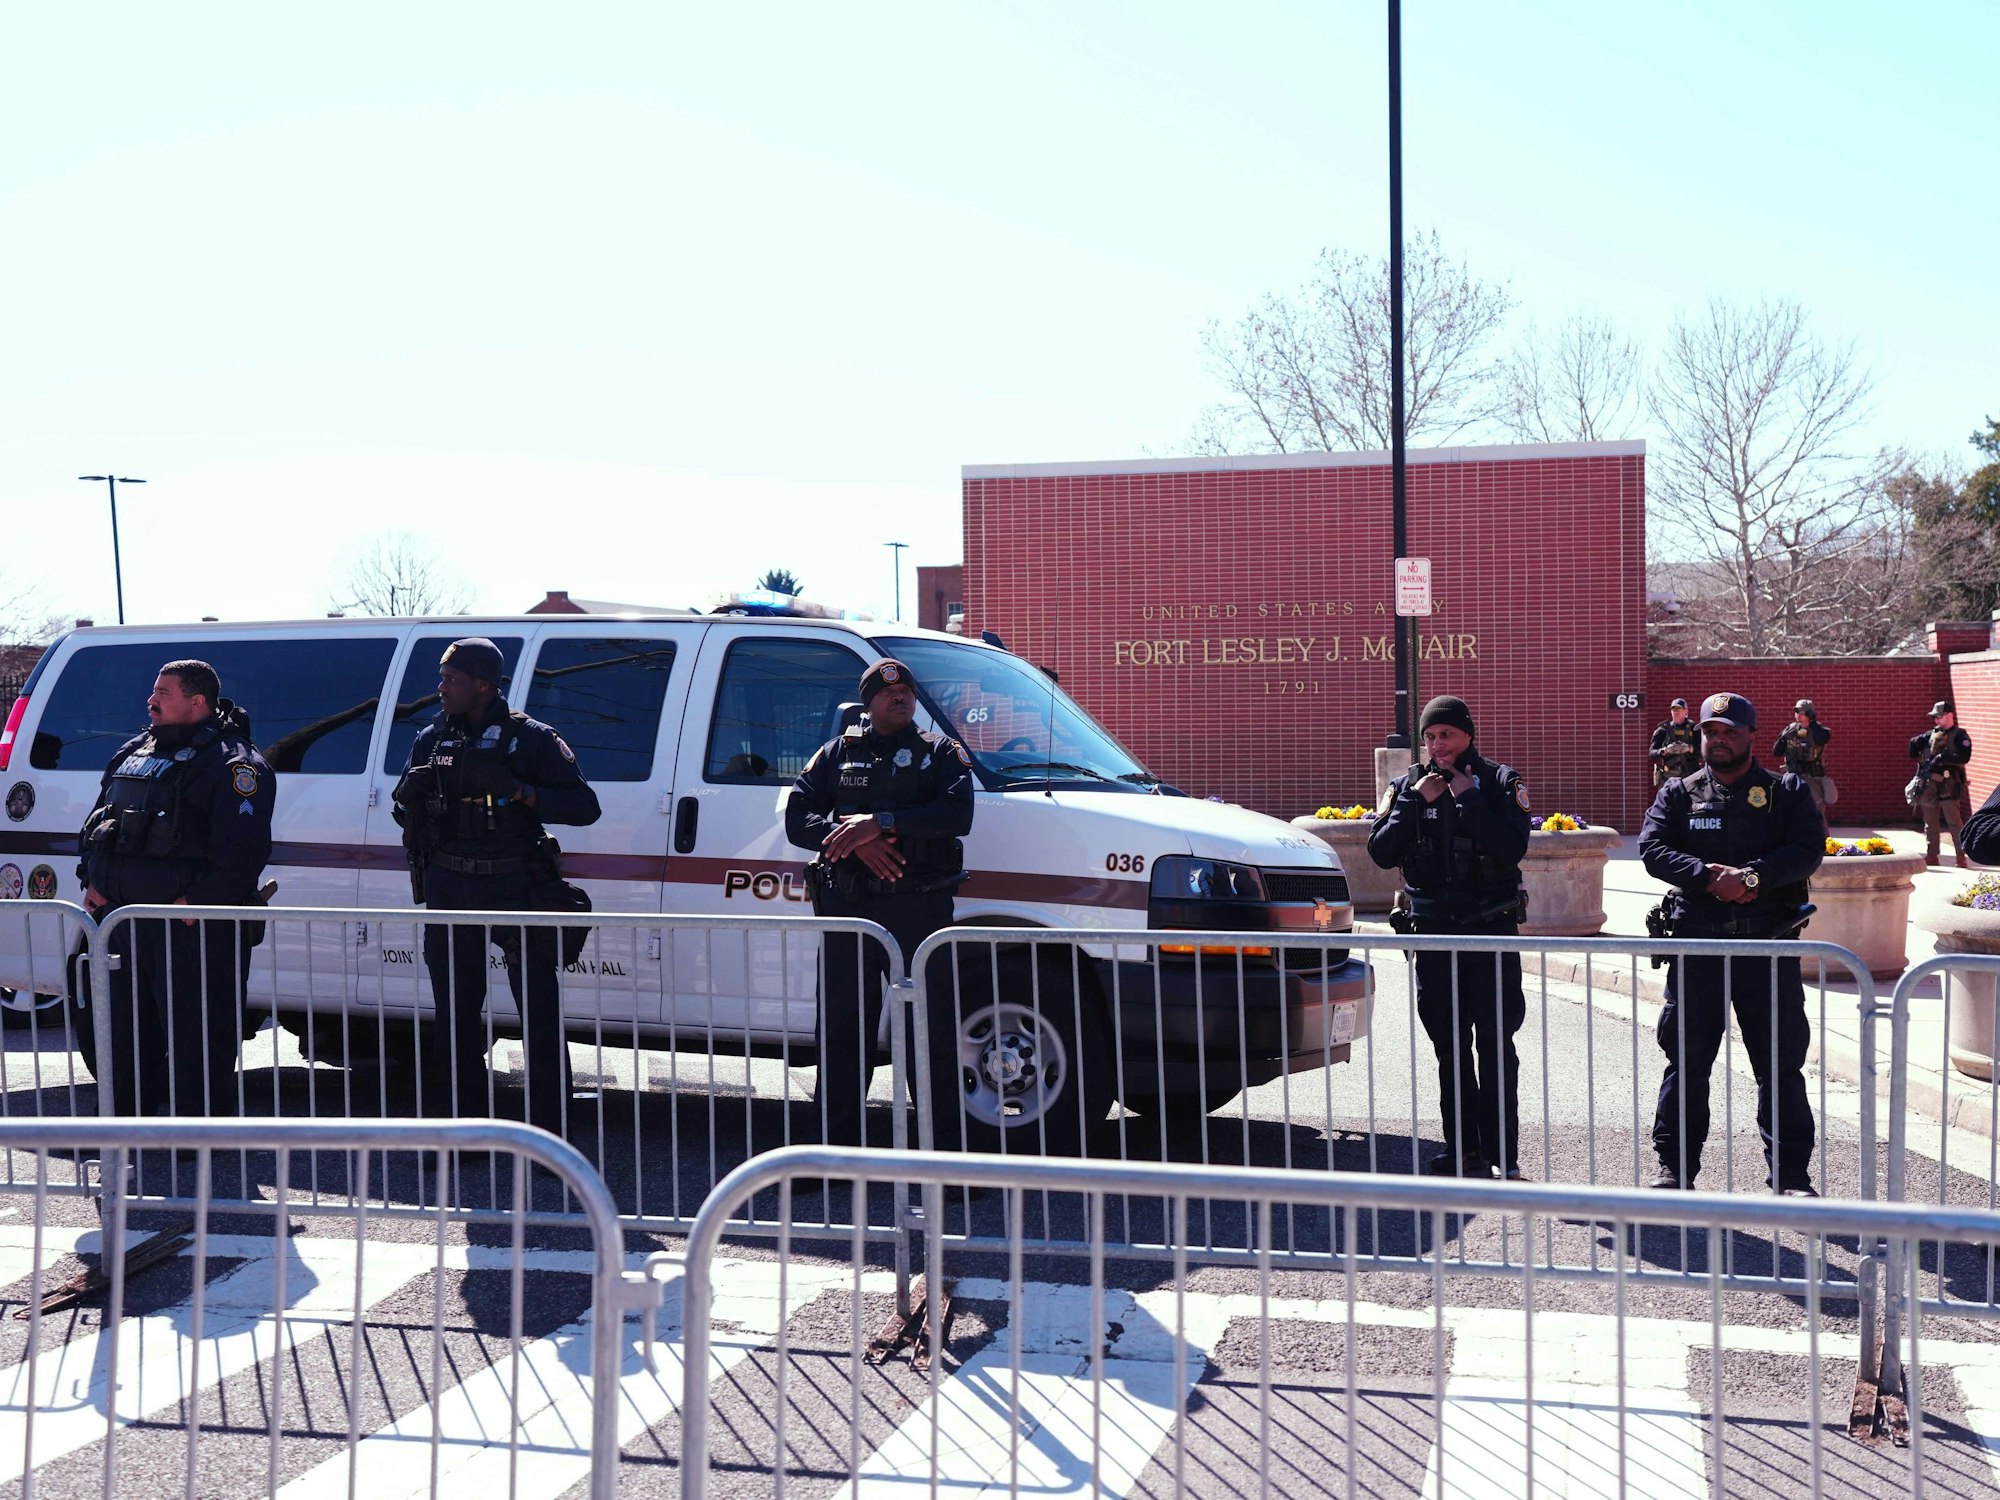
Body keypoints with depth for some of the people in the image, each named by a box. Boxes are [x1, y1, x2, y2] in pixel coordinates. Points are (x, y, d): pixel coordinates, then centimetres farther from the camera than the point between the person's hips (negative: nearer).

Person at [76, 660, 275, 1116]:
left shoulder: (231, 761, -10)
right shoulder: (132, 753, 18)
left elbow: (244, 847, -20)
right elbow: (96, 823, 25)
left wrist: (196, 901, -22)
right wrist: (92, 881, 11)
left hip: (194, 928, -8)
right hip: (121, 919, 9)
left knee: (197, 1038, -5)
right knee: (125, 1033, 17)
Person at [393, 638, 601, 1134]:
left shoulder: (532, 739, -1)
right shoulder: (431, 740, 12)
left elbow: (584, 807, -7)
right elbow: (404, 814, 19)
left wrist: (520, 791, -20)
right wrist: (410, 791, -4)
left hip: (515, 888, -4)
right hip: (449, 889, 4)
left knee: (540, 1015, -4)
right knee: (455, 1016, 9)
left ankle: (550, 1135, 2)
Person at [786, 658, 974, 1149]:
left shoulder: (942, 752, 10)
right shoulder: (836, 754, 16)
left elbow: (957, 814, -7)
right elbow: (797, 818, 6)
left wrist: (879, 822, -16)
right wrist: (854, 840, -12)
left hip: (920, 906, -2)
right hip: (848, 905, 2)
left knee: (933, 1029, -1)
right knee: (841, 1026, 6)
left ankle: (944, 1149, 5)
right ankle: (838, 1142, 15)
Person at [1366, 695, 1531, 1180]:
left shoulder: (1500, 783, -3)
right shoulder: (1407, 785, 6)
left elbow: (1512, 849, -17)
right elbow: (1381, 852, -4)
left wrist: (1469, 798, -18)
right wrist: (1415, 801, -12)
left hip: (1491, 929, -3)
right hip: (1433, 931, 4)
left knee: (1495, 1046, -5)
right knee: (1450, 1047, 9)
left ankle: (1503, 1156, -1)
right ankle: (1462, 1150, 18)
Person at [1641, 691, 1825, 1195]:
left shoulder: (1787, 791, 7)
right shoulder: (1678, 793, 9)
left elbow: (1809, 848, -6)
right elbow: (1652, 848, -3)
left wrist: (1753, 875, -22)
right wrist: (1708, 876, -19)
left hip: (1768, 944, -1)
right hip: (1697, 941, 1)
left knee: (1781, 1064, 5)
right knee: (1686, 1059, 7)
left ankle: (1791, 1174, 16)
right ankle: (1675, 1168, 17)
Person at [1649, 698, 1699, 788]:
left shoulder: (1693, 728, 7)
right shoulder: (1663, 729, 7)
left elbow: (1702, 751, -1)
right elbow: (1652, 753, 3)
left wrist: (1689, 748, -20)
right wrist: (1665, 750, -17)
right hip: (1668, 776, 0)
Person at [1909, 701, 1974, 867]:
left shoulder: (1959, 736, -3)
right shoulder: (1932, 734, 14)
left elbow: (1964, 757, -16)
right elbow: (1914, 742, 26)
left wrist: (1943, 758, -21)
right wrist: (1918, 758, 14)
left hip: (1948, 785, -6)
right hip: (1928, 783, 7)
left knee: (1954, 822, -8)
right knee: (1930, 822, 10)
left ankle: (1961, 857, -7)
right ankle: (1931, 856, 17)